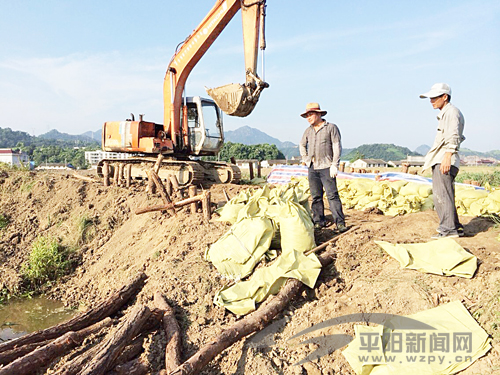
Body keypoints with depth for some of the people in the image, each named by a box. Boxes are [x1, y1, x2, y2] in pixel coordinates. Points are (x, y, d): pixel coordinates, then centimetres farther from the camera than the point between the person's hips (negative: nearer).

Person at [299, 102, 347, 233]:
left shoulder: (331, 128, -1)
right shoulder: (308, 131, 14)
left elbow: (337, 147, -4)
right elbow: (302, 145, 30)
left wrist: (334, 165, -11)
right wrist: (305, 158, 17)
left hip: (326, 167, -5)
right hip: (312, 168, 5)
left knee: (332, 195, -9)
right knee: (316, 196, 7)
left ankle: (340, 222, -4)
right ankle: (319, 221, 15)